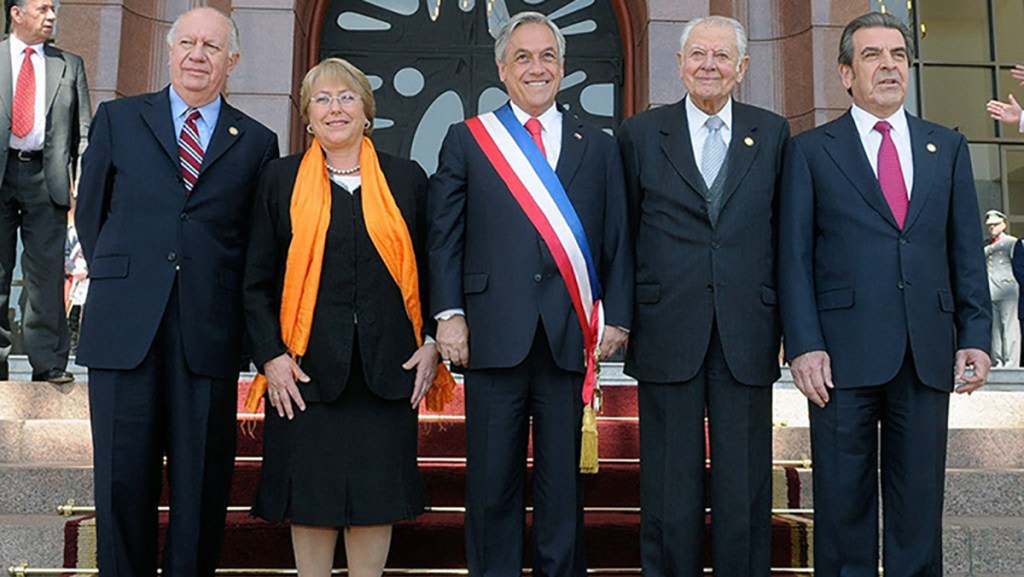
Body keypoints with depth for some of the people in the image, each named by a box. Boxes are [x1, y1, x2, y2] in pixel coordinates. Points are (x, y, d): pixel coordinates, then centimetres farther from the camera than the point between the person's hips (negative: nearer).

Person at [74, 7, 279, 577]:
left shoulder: (257, 142, 9)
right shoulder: (118, 119, 12)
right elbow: (90, 213, 15)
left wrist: (224, 301, 4)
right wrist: (120, 281, 12)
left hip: (210, 336, 0)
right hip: (124, 330, 1)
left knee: (203, 481, 5)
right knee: (123, 476, 5)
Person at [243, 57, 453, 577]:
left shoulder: (407, 179, 8)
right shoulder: (281, 179, 6)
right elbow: (257, 280, 4)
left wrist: (432, 342, -2)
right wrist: (270, 355, -6)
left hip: (389, 370, 1)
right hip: (306, 370, 0)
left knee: (376, 494, 7)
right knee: (311, 494, 6)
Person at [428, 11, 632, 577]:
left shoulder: (599, 147, 14)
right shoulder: (466, 139, 11)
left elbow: (617, 239, 10)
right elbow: (445, 233, 5)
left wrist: (617, 316, 1)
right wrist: (449, 313, -4)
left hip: (573, 339, 1)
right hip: (495, 336, -1)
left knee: (563, 482, 7)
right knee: (492, 482, 5)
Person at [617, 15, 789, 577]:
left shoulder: (773, 133, 9)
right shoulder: (640, 134, 6)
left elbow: (784, 232, 8)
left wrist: (785, 321, 4)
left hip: (747, 336, 1)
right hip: (667, 335, -1)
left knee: (744, 486, 8)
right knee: (669, 490, 7)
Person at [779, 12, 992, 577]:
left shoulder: (948, 148, 14)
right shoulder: (809, 150, 5)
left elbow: (967, 250, 12)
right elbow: (794, 257, 0)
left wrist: (976, 336, 2)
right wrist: (803, 345, -9)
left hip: (928, 354, 3)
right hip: (844, 354, -2)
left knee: (920, 500, 9)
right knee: (843, 502, 5)